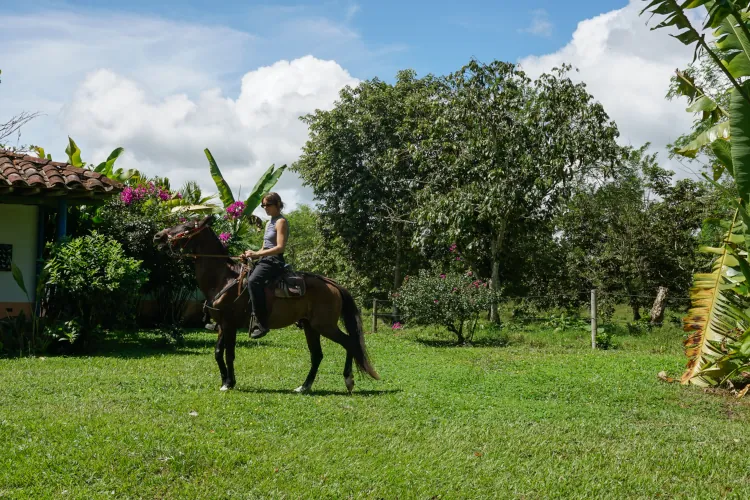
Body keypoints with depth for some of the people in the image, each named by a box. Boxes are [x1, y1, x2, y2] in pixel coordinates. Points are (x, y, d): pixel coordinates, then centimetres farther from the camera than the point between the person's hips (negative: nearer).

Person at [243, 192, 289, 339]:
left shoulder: (281, 222, -6)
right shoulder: (269, 223, 21)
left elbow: (280, 247, -18)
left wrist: (257, 254, -20)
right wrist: (253, 254, 4)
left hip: (274, 261, -10)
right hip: (265, 261, 10)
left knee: (253, 281, -34)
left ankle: (262, 323, -38)